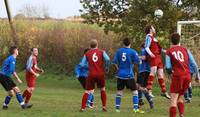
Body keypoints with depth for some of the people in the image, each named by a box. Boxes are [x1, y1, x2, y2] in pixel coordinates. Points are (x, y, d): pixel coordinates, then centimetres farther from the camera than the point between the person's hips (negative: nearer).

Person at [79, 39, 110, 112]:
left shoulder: (87, 54, 5)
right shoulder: (102, 52, 3)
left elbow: (82, 65, 2)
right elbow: (107, 59, -15)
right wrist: (107, 67, 1)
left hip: (91, 75, 0)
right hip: (100, 74, 0)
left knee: (87, 91, 3)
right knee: (103, 89, 21)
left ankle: (82, 108, -6)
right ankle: (104, 107, 17)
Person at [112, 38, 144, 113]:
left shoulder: (119, 51, 3)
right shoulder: (132, 52, -7)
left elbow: (114, 61, 3)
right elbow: (138, 62, -6)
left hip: (120, 75, 3)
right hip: (129, 75, -3)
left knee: (119, 92, 11)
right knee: (135, 91, 3)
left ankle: (117, 108, 10)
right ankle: (136, 108, -5)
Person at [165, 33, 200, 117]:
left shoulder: (169, 51, 3)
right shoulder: (185, 50, 10)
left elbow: (168, 67, -6)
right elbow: (193, 63, 4)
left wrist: (170, 72, 16)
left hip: (177, 76, -3)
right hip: (187, 75, 4)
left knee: (173, 99, -2)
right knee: (180, 97, 18)